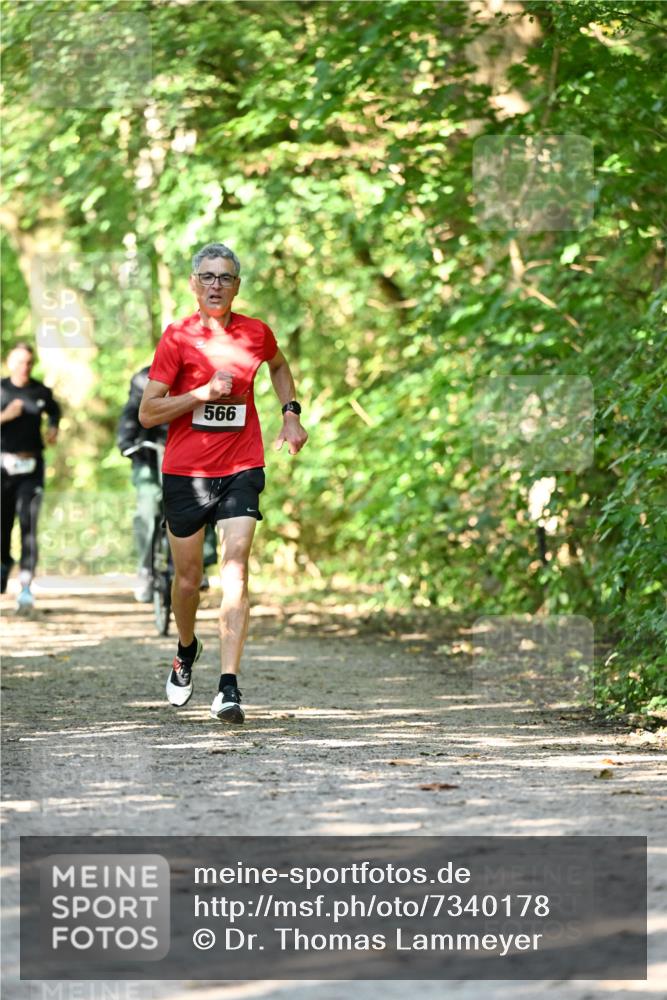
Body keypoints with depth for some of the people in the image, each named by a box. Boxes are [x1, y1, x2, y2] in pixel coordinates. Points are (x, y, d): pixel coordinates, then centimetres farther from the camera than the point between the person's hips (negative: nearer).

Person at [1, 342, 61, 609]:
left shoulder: (41, 392, 5)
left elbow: (54, 410, 26)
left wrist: (53, 428, 7)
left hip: (31, 467, 0)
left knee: (28, 525, -11)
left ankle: (25, 587, -15)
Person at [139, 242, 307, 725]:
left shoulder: (256, 333, 3)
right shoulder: (177, 337, -5)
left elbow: (279, 365, 28)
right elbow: (147, 413, -8)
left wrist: (291, 413, 14)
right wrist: (206, 391, -18)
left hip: (241, 470, 1)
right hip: (185, 472, -1)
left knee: (235, 567, -15)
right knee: (188, 577, 8)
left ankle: (229, 686, -19)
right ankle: (187, 650, 41)